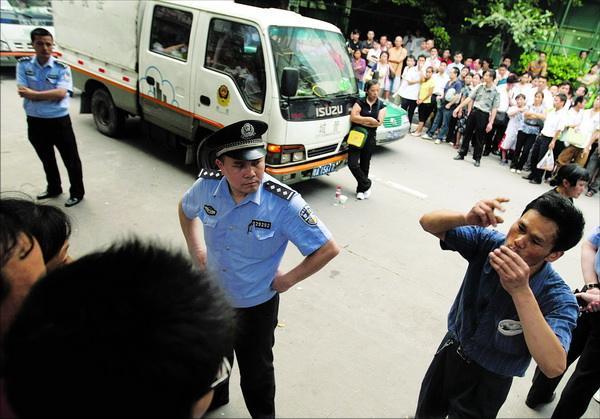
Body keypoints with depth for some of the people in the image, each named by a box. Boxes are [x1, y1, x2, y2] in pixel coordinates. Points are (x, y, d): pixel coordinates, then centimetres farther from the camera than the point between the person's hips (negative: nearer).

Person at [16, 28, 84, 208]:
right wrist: (50, 94, -18)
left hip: (59, 121, -3)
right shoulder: (23, 64, -1)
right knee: (47, 159, 20)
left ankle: (77, 192, 20)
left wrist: (32, 93, -17)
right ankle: (53, 189, 38)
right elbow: (22, 91, -10)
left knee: (70, 159, 5)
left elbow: (61, 93, -20)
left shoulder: (62, 68, -9)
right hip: (35, 121, 4)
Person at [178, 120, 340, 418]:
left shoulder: (283, 203, -31)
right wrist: (196, 252, 2)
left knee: (255, 370, 19)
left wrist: (287, 280, -17)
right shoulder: (207, 185, -18)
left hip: (256, 304, -4)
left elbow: (328, 249, -23)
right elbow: (186, 209, 7)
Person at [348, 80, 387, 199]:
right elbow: (353, 117, -17)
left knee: (364, 165, 9)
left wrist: (360, 120, -13)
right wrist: (369, 119, -16)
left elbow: (379, 122, -11)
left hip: (369, 137, 1)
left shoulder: (381, 106, 3)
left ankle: (361, 189, 23)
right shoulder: (360, 102, -2)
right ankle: (366, 184, 6)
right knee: (352, 163, -12)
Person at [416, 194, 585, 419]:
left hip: (487, 381, -3)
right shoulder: (488, 242, -21)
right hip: (450, 350, 3)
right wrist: (467, 219, -40)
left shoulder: (558, 297, -29)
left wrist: (521, 291, -50)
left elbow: (555, 366, -43)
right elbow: (428, 222, -19)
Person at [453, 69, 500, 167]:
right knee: (467, 134, 9)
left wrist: (491, 122, -14)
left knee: (479, 138, 3)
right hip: (474, 111, 4)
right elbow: (469, 98, 7)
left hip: (484, 115, -4)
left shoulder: (495, 92, -7)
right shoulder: (480, 87, 4)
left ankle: (477, 159, 13)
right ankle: (462, 154, 21)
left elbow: (494, 108, -9)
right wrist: (458, 107, 3)